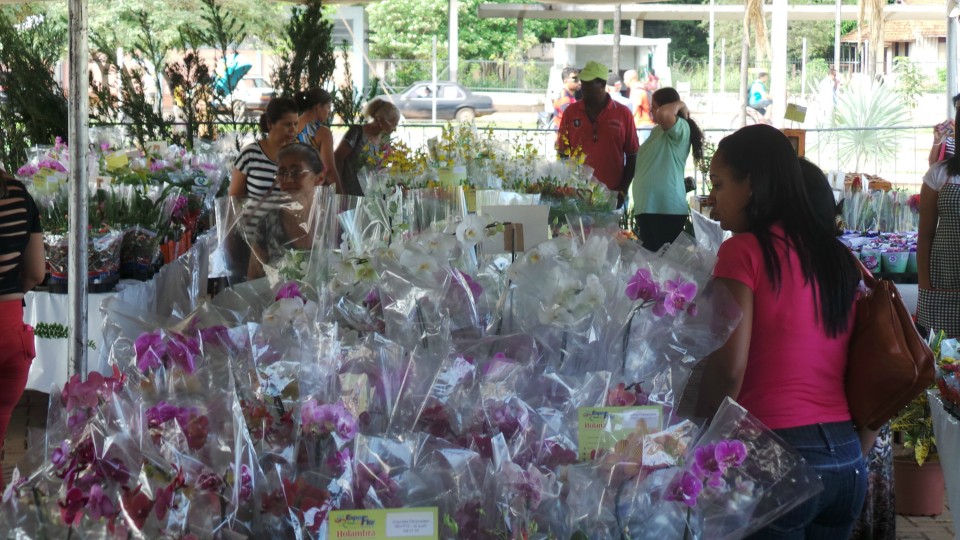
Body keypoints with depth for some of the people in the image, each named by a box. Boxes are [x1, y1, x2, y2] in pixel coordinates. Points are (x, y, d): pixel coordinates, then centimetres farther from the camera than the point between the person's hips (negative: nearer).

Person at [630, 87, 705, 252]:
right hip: (647, 207, 9)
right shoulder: (657, 131, 19)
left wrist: (680, 105, -9)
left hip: (667, 209, -9)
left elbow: (663, 114, -26)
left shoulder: (680, 128, -7)